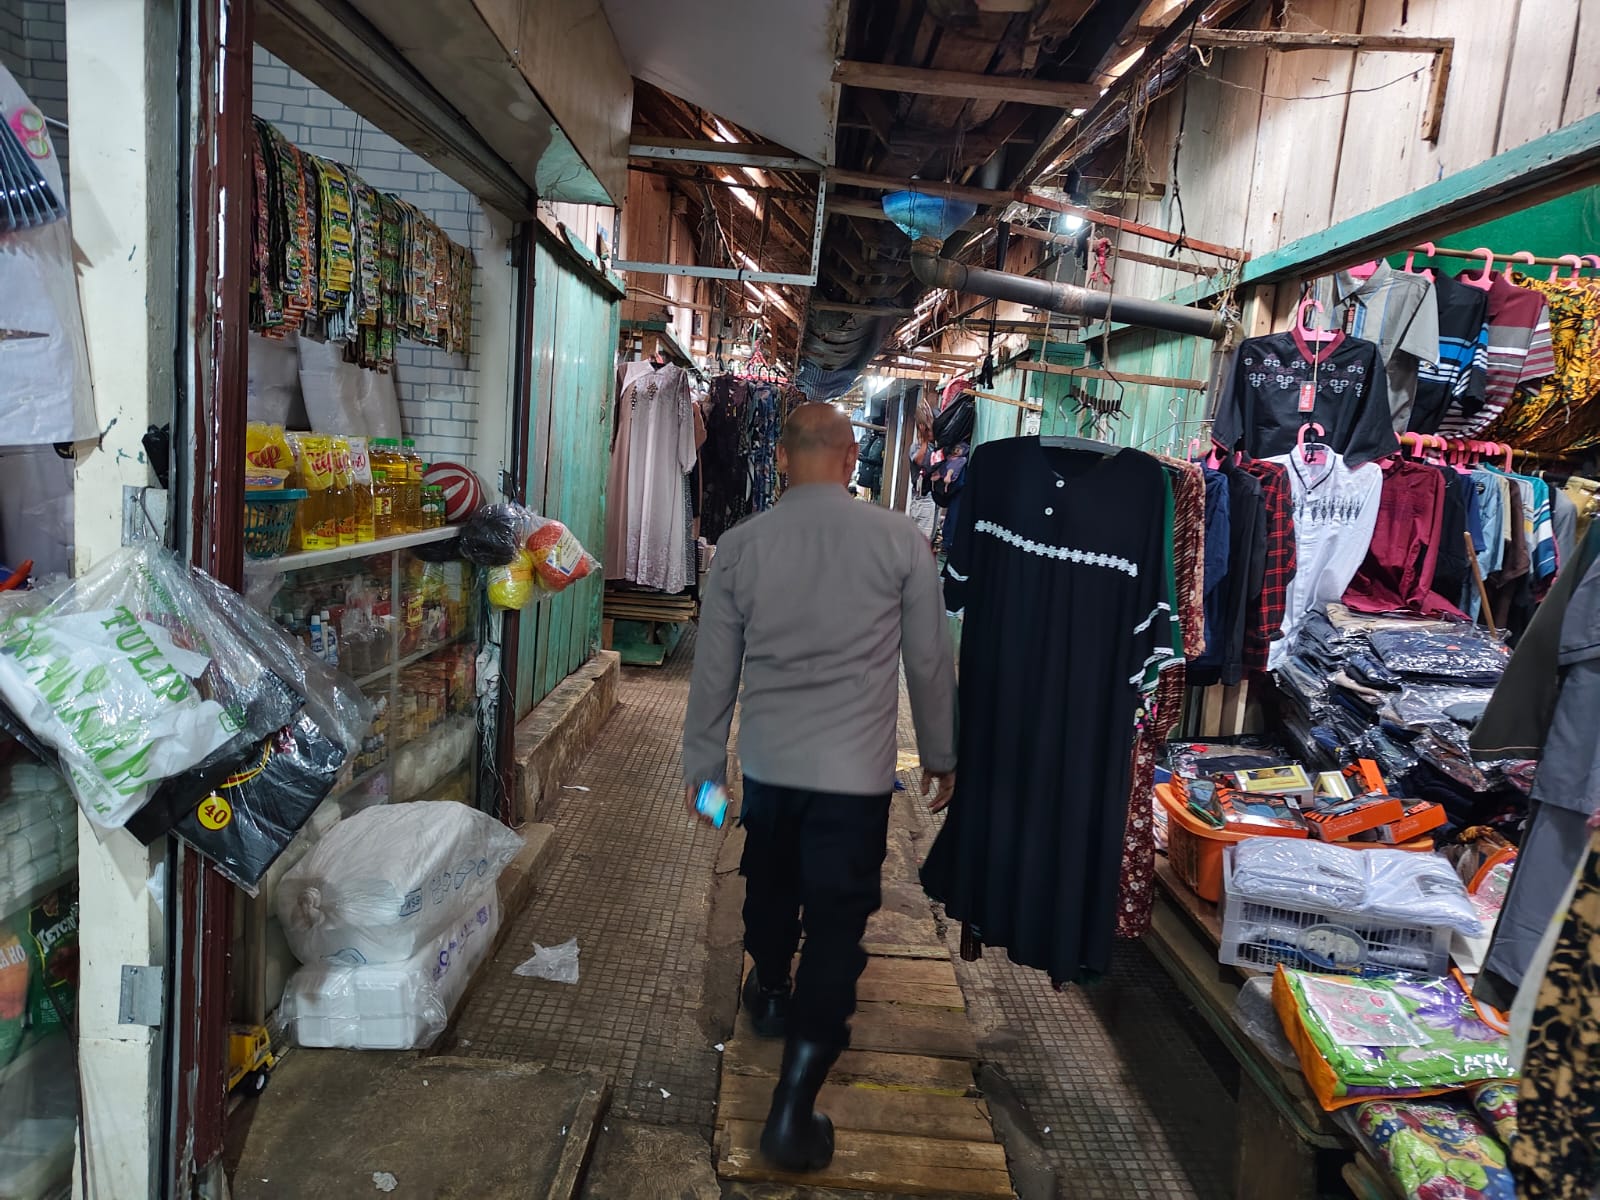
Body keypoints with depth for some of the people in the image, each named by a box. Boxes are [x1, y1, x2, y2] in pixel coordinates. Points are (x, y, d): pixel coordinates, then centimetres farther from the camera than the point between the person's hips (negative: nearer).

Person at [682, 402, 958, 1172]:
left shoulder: (739, 545, -2)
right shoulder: (900, 540, -7)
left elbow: (713, 669, 3)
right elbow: (930, 661, -1)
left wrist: (703, 763, 15)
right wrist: (940, 753, 13)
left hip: (767, 761, 3)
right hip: (855, 769, -3)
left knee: (770, 885, 26)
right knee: (836, 921, 4)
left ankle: (770, 995, 51)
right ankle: (792, 1108, 6)